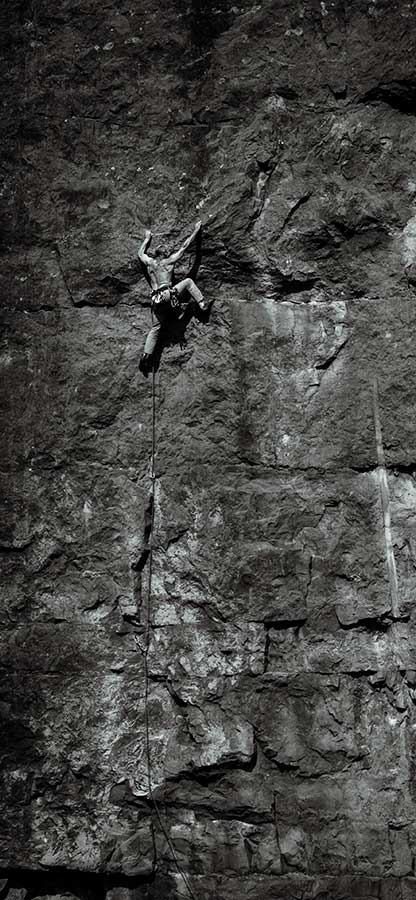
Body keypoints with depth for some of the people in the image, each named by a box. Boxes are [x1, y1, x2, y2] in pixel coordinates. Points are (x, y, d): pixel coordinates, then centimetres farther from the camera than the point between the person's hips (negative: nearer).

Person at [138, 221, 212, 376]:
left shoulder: (149, 262, 17)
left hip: (156, 301, 5)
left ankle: (146, 355, 0)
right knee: (188, 281, 11)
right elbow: (184, 246, 15)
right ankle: (202, 306, -3)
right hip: (168, 295, -5)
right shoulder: (169, 260, 8)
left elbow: (140, 253, 38)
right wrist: (196, 231, 25)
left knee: (158, 327, 12)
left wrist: (147, 239, 51)